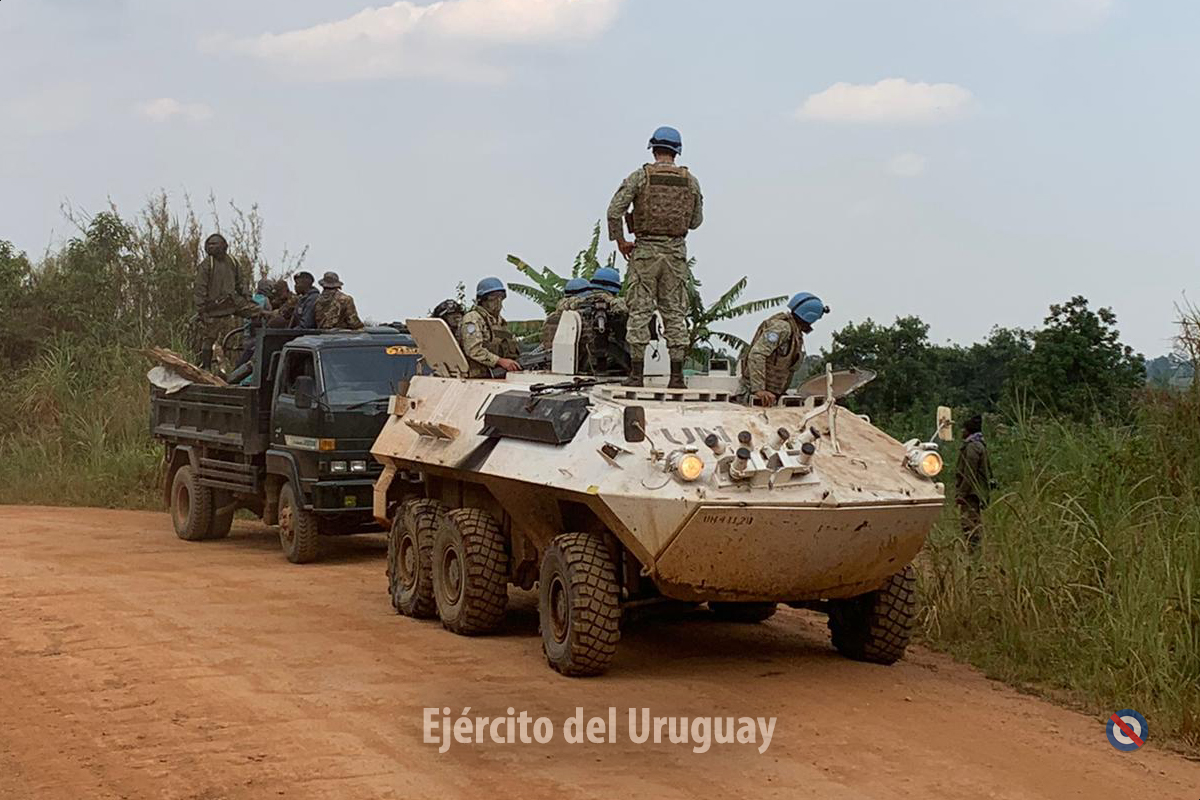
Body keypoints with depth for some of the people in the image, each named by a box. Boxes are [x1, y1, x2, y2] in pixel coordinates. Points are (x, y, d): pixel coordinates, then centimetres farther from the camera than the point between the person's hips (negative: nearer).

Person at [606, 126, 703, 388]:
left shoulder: (639, 177, -5)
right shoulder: (690, 181, 3)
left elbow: (614, 211, -11)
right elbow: (696, 220, 10)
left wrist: (620, 242, 0)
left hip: (645, 251, -2)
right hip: (676, 252, 2)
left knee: (640, 312, 1)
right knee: (675, 313, 6)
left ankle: (636, 374, -1)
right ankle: (677, 376, 4)